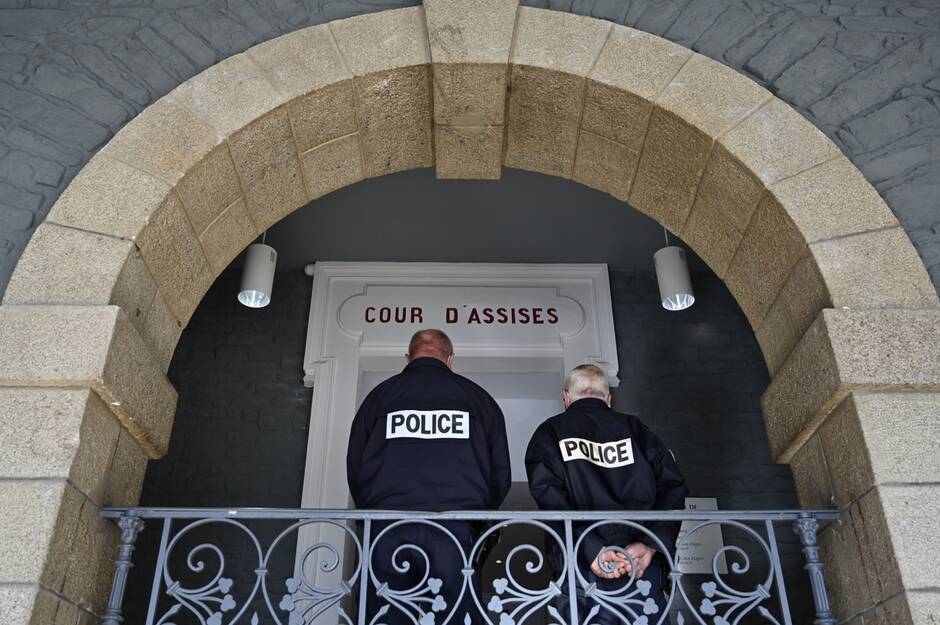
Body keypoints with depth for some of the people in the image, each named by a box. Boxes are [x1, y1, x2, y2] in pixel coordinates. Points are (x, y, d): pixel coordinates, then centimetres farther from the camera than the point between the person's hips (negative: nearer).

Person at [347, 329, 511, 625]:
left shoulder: (379, 395, 13)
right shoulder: (478, 397, 14)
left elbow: (355, 468, 13)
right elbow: (500, 472, 13)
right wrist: (478, 518, 26)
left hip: (389, 530, 1)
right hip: (455, 531, 0)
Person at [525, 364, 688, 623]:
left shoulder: (549, 432, 8)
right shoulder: (635, 429, 14)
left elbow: (548, 497, -9)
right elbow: (672, 487, 1)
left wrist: (591, 550, -15)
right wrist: (651, 544, -8)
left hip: (581, 567, -1)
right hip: (644, 564, 2)